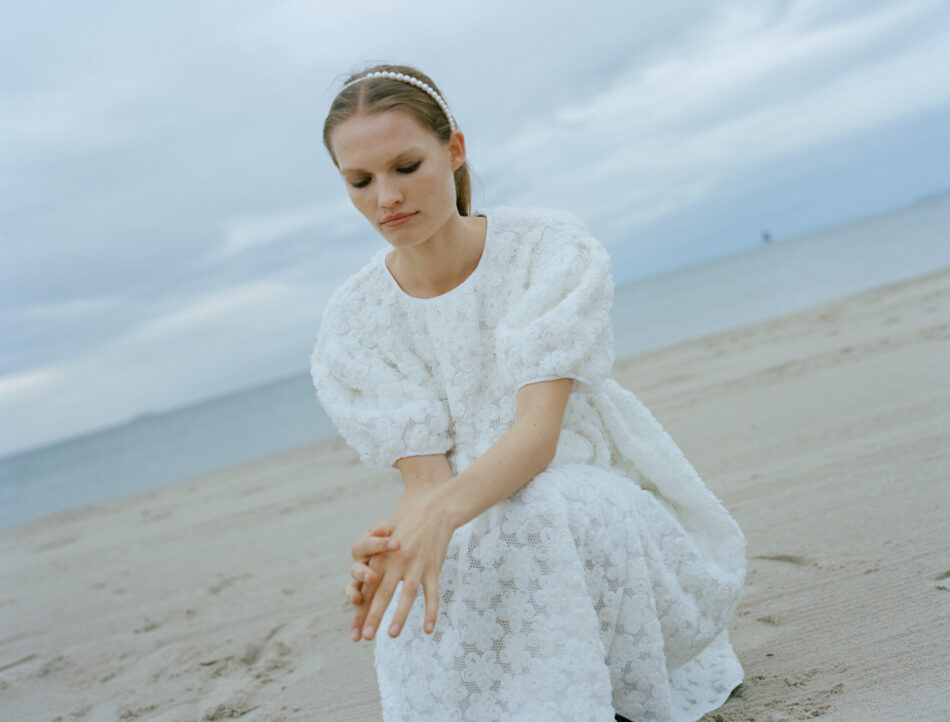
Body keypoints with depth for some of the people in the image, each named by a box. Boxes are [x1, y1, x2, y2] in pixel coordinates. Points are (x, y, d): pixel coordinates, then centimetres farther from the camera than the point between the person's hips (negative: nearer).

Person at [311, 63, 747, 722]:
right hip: (466, 540, 2)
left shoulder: (552, 248, -11)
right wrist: (390, 546, -35)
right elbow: (426, 477, -11)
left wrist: (441, 513, -43)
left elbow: (538, 431, -23)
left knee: (536, 516, -36)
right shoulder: (352, 326, -4)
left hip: (613, 520, -1)